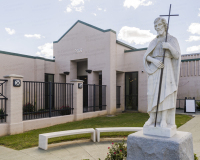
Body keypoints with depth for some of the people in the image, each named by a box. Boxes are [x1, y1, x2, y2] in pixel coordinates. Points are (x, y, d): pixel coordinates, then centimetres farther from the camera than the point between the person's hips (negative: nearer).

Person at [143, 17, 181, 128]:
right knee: (153, 94, -4)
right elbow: (146, 57, 6)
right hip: (154, 69, 3)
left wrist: (169, 47, -21)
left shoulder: (172, 39, 7)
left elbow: (177, 56, -3)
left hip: (166, 68, -3)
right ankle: (152, 118, 3)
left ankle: (164, 120, -9)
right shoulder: (153, 42, 16)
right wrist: (154, 61, -16)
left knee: (164, 93, -13)